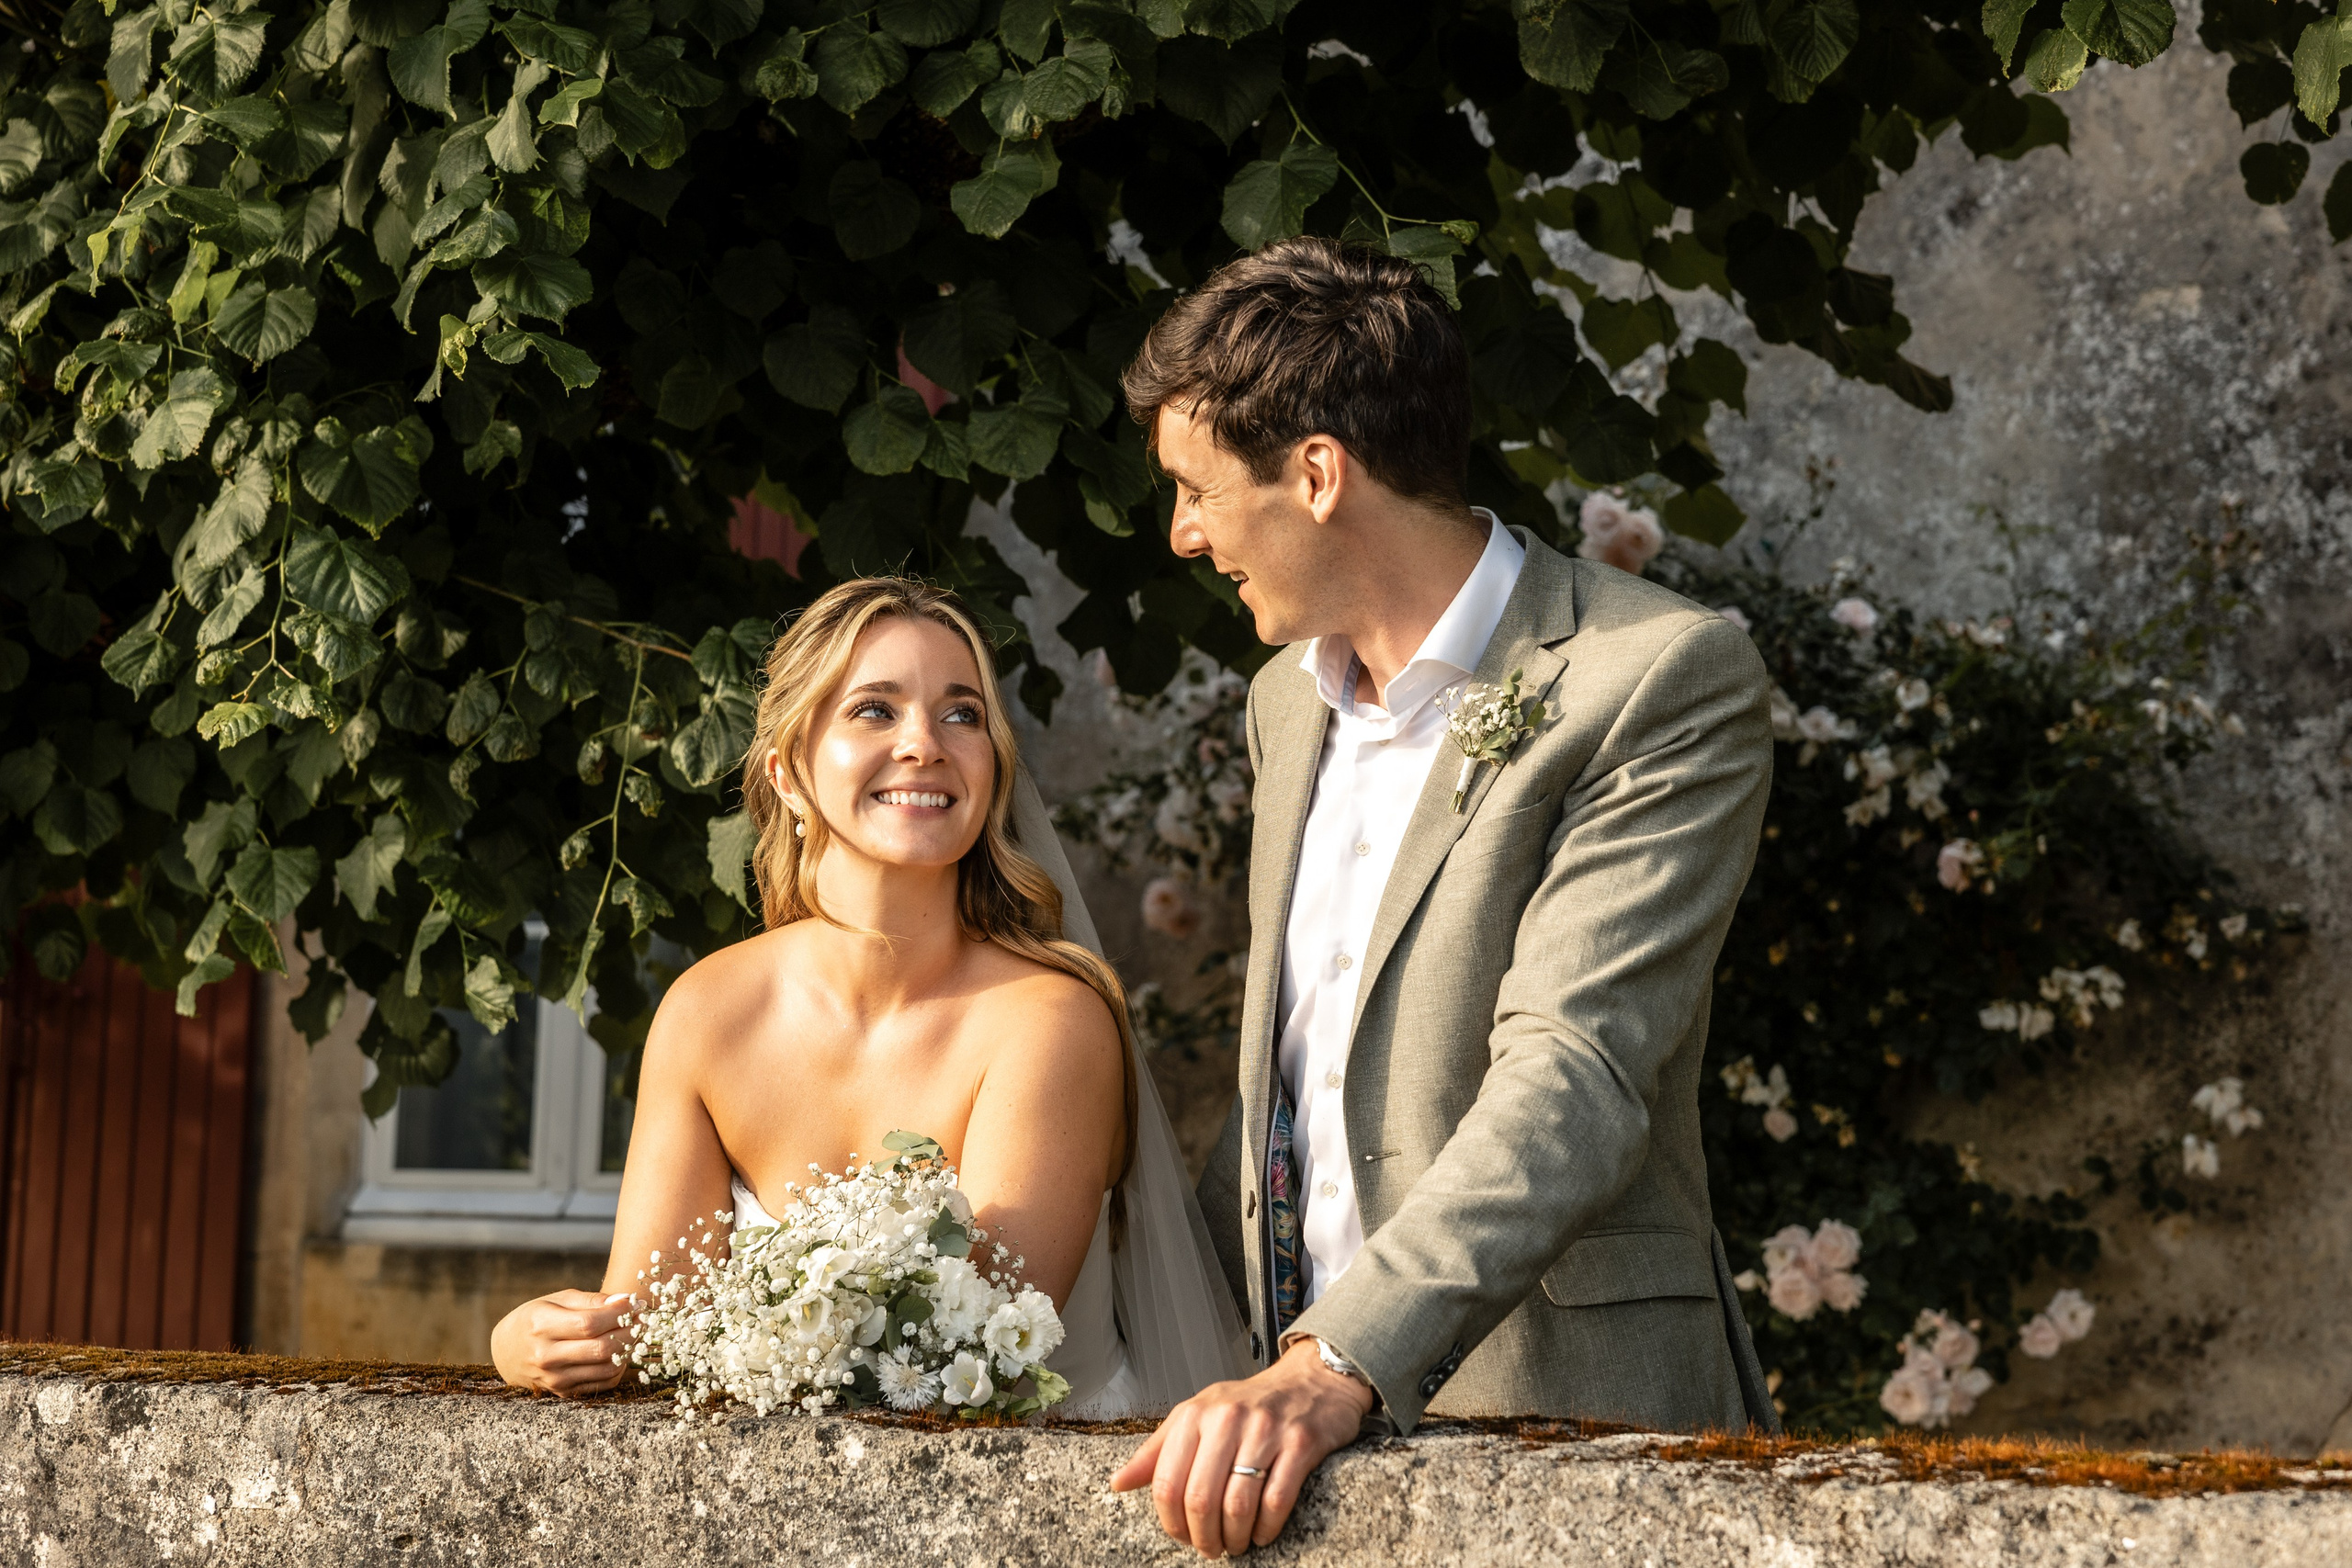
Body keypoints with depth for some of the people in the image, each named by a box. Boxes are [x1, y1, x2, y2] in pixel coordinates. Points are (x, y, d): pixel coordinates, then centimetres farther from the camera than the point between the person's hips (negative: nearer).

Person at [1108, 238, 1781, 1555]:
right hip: (1312, 1402, 6)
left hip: (1560, 1420, -5)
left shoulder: (1667, 681, -8)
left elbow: (1573, 1076, -18)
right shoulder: (1290, 702, 16)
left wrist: (1339, 1365, -28)